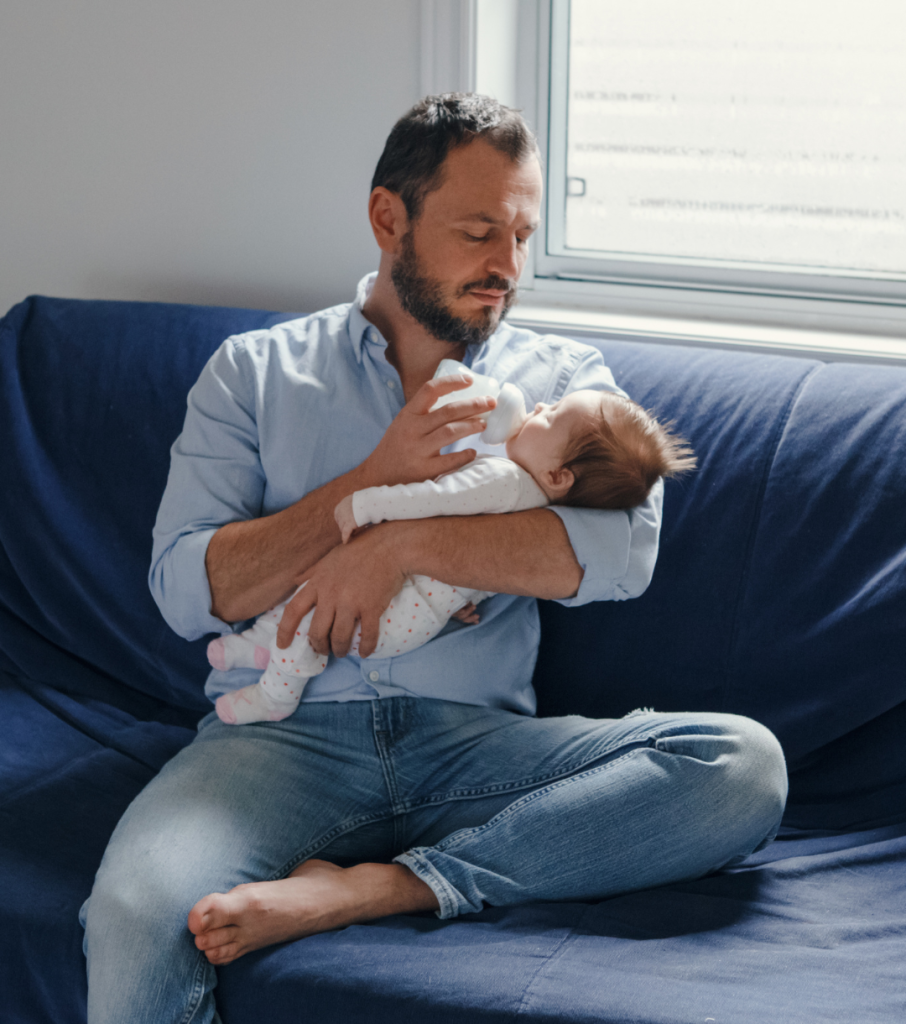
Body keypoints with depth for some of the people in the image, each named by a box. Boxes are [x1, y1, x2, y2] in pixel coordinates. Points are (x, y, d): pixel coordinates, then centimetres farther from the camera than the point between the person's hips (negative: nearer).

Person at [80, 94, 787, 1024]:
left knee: (744, 763, -27)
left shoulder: (563, 378, 14)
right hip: (283, 733, -2)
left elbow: (624, 550, -6)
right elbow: (186, 590, 1)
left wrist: (401, 543, -14)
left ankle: (370, 889, -28)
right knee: (136, 914, -36)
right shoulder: (254, 371, 14)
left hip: (473, 739, 3)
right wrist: (378, 479, -7)